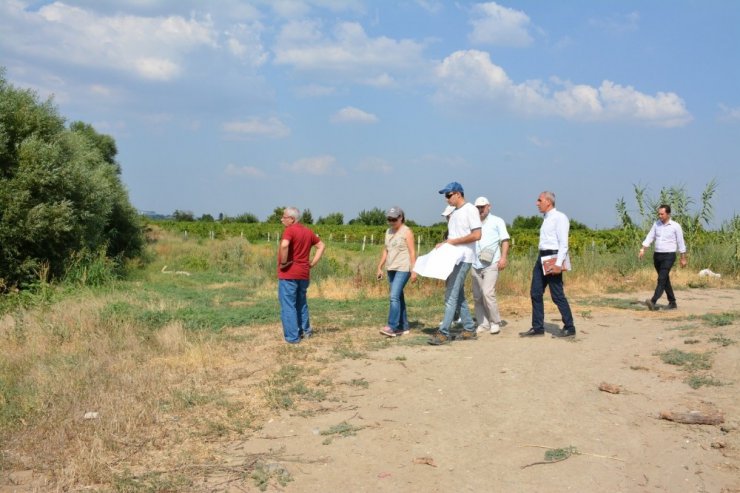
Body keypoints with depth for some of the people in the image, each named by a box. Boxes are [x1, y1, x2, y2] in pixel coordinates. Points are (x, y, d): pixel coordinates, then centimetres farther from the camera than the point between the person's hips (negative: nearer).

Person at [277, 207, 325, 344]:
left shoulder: (290, 230, -13)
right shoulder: (307, 231, 10)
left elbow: (284, 245, -32)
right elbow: (321, 246, 16)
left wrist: (283, 263, -18)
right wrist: (313, 263, 11)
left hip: (288, 274, -7)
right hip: (304, 274, 7)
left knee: (288, 306, 0)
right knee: (301, 303, 22)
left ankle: (292, 336, 1)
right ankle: (305, 330, 31)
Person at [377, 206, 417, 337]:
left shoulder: (407, 232, -6)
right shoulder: (388, 232, 15)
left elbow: (412, 252, -10)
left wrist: (413, 271, -16)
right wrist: (380, 267, 15)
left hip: (403, 269, -7)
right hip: (391, 269, 7)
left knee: (395, 296, -17)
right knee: (398, 297, 9)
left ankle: (392, 327, -19)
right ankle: (403, 327, 15)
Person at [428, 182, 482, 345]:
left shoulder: (470, 210, -10)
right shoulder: (454, 213, 17)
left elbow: (476, 235, -18)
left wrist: (453, 241, -16)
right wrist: (443, 244, 3)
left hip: (463, 259, -9)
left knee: (451, 295, -12)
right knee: (458, 295, 13)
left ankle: (444, 333, -11)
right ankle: (469, 329, 21)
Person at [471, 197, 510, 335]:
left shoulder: (497, 221, 6)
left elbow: (505, 240, 2)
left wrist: (503, 258, -10)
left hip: (491, 265, -5)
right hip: (476, 265, 5)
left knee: (487, 293, -16)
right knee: (477, 296, 4)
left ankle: (495, 322, -1)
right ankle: (483, 324, 12)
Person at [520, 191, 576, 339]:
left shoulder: (559, 218, -9)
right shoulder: (546, 219, 17)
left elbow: (563, 243, -16)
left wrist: (558, 264, -23)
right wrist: (542, 259, 13)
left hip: (553, 258, -9)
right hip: (542, 257, 9)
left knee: (557, 295, -5)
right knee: (535, 293, 8)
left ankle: (569, 329, 5)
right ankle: (537, 328, 14)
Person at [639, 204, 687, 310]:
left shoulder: (675, 226, -6)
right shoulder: (656, 224, 7)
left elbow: (681, 243, -2)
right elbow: (649, 237, 5)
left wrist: (683, 258, 0)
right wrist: (643, 249, -8)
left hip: (669, 256, -6)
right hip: (657, 255, 6)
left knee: (662, 279, -17)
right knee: (665, 280, 12)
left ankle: (653, 302, -29)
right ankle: (672, 302, 24)